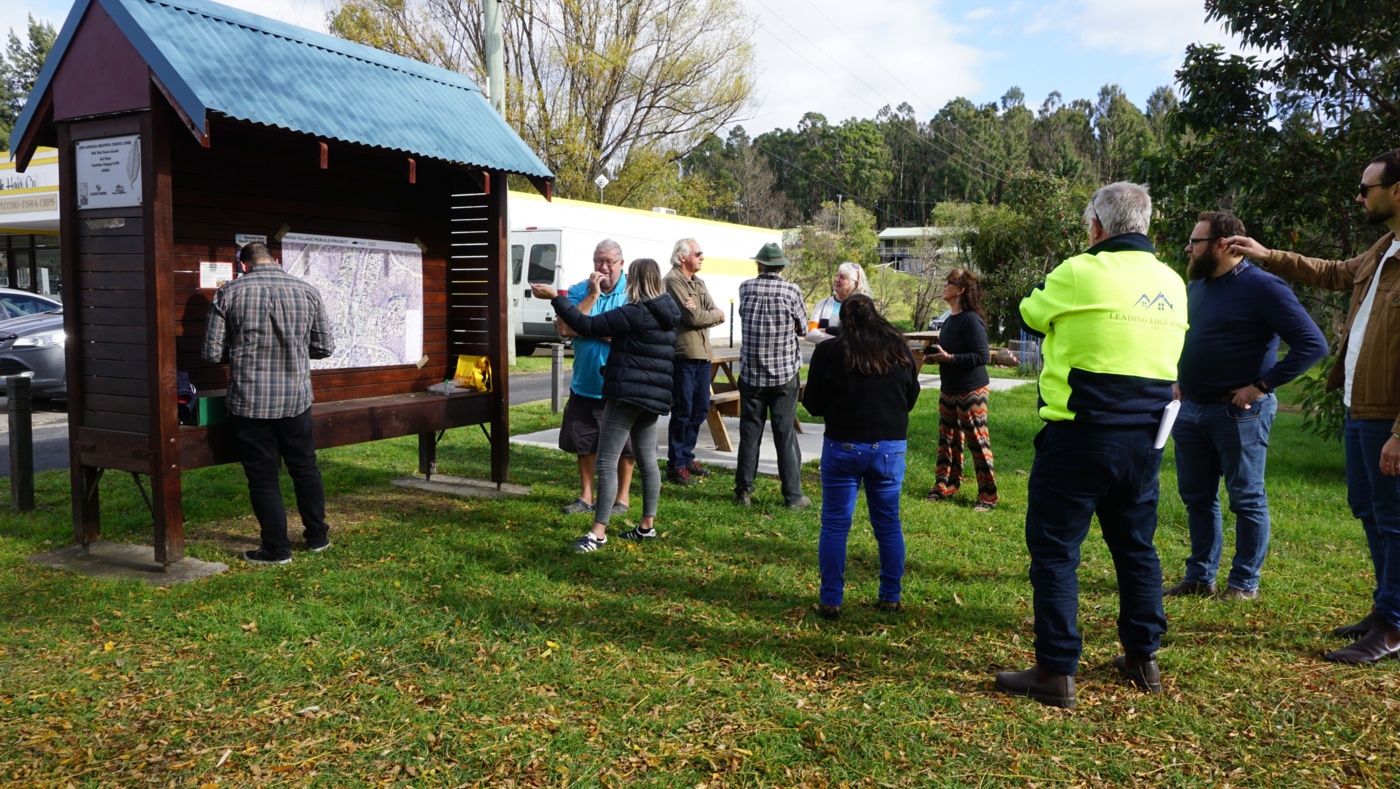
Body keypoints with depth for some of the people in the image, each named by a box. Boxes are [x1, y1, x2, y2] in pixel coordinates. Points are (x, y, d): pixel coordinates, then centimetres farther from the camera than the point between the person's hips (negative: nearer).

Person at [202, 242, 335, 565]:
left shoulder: (229, 293, -5)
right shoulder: (307, 291, 0)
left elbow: (212, 353, -5)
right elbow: (325, 347, 4)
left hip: (249, 402, -2)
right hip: (296, 399, 2)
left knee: (262, 478, 8)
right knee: (305, 469, 18)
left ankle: (276, 548, 15)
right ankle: (317, 537, 28)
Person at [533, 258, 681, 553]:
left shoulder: (635, 313, -15)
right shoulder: (665, 314, 11)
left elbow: (587, 326, -17)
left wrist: (554, 297, -13)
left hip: (627, 394, -9)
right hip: (653, 396, 9)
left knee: (606, 463, -7)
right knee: (647, 461, 15)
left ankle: (599, 532, -8)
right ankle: (647, 526, 22)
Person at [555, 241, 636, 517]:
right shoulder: (579, 291, 0)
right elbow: (564, 328, -13)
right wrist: (592, 296, -18)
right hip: (585, 383, 4)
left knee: (623, 445, 7)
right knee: (583, 442, 13)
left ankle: (623, 497, 24)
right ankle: (586, 496, 29)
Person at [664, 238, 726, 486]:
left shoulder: (699, 283, 18)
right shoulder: (673, 281, -9)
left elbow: (718, 315, 8)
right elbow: (693, 317, -18)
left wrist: (703, 313, -12)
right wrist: (714, 314, 0)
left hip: (702, 354, 8)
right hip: (683, 354, -8)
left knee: (700, 409, 13)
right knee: (683, 411, -3)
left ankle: (686, 457, 26)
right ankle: (675, 466, 5)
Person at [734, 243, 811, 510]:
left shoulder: (745, 288, -1)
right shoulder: (791, 291, -8)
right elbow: (803, 329, 3)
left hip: (751, 373, 2)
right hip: (784, 374, -2)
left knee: (749, 433, 10)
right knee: (785, 435, 3)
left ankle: (743, 490, 16)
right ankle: (793, 495, 6)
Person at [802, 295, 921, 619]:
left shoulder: (829, 352, -8)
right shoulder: (899, 351, 1)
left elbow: (813, 404, -3)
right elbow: (911, 399, 12)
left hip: (843, 447, -3)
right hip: (890, 447, 3)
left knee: (835, 525, 5)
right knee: (888, 524, 14)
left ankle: (830, 601, 7)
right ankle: (891, 598, 21)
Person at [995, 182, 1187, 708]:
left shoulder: (1080, 274, -11)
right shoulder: (1173, 285, 8)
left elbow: (1031, 314, 5)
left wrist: (1045, 289, 25)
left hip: (1081, 436, -7)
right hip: (1144, 438, 7)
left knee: (1054, 550, 1)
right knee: (1136, 546, 20)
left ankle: (1056, 673, 4)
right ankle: (1143, 658, 31)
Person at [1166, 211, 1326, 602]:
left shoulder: (1263, 287, -11)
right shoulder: (1195, 286, 11)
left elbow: (1312, 344, -16)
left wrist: (1261, 386, -17)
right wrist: (1177, 380, 13)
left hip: (1239, 413, -7)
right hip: (1190, 410, 7)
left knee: (1246, 499, 4)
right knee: (1197, 497, 12)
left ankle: (1245, 583, 14)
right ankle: (1200, 576, 23)